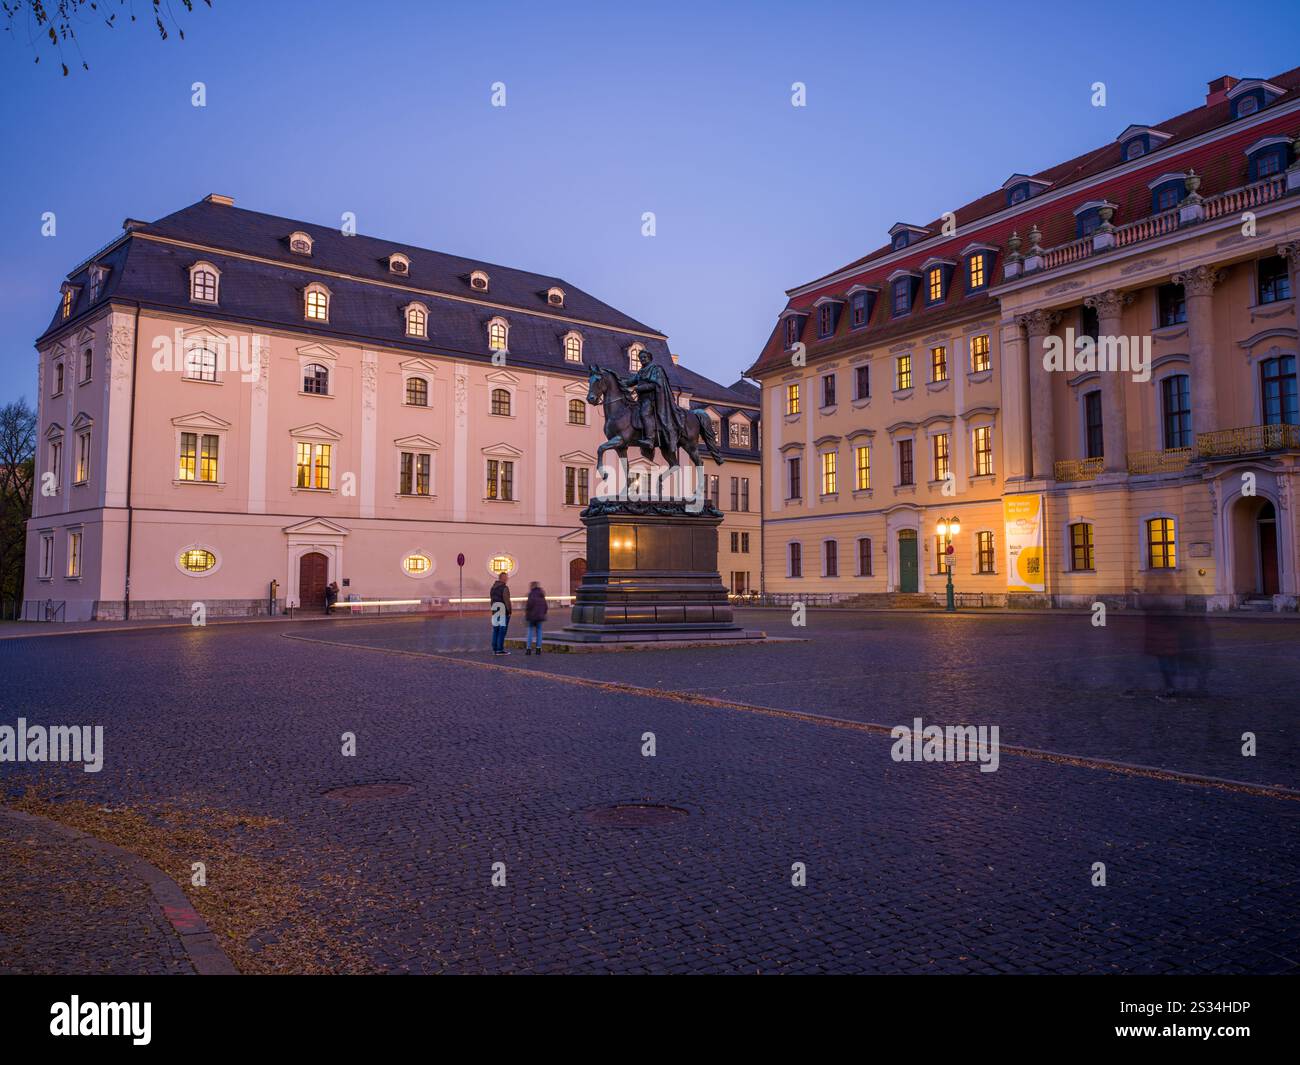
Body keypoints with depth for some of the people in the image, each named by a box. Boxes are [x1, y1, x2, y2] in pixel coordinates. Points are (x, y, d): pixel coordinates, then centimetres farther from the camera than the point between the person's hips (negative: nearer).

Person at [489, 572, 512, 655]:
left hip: (495, 611, 8)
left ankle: (494, 649, 12)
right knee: (502, 630, -5)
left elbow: (492, 599, 14)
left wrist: (494, 610, 18)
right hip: (504, 611, -8)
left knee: (495, 630, 10)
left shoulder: (493, 587, 11)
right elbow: (507, 601, -17)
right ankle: (500, 649, -6)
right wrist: (509, 611, -11)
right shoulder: (504, 588, -14)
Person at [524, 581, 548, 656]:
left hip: (532, 615, -6)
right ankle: (538, 648, 7)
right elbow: (545, 606, 16)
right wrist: (543, 613, 24)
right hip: (540, 615, 6)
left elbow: (530, 603, -19)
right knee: (539, 631, 9)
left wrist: (526, 611, -7)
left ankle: (529, 648, -3)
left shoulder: (532, 593, -9)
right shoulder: (541, 595, 13)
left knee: (530, 631, -1)